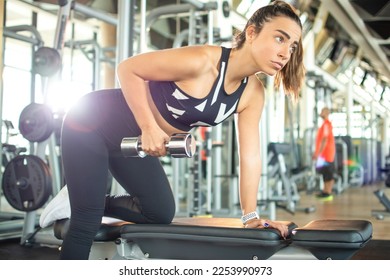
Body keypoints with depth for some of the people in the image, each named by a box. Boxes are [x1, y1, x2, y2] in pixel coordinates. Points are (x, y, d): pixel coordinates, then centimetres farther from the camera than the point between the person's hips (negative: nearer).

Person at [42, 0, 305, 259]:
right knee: (86, 223, -5)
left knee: (161, 213, 10)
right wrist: (149, 128, -28)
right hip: (92, 123, -7)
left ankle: (86, 200, 24)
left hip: (130, 141, 7)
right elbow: (128, 68, -23)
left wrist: (251, 215, -10)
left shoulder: (253, 93, -8)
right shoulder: (201, 61, -30)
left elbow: (250, 155, -6)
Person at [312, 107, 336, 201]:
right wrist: (317, 152, 22)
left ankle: (328, 194, -2)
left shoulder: (326, 124, -15)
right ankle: (325, 192, 19)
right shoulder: (325, 124, 16)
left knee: (328, 174, -5)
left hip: (326, 153, -10)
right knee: (326, 173, 13)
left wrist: (318, 153, -22)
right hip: (325, 153, 10)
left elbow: (324, 140, -21)